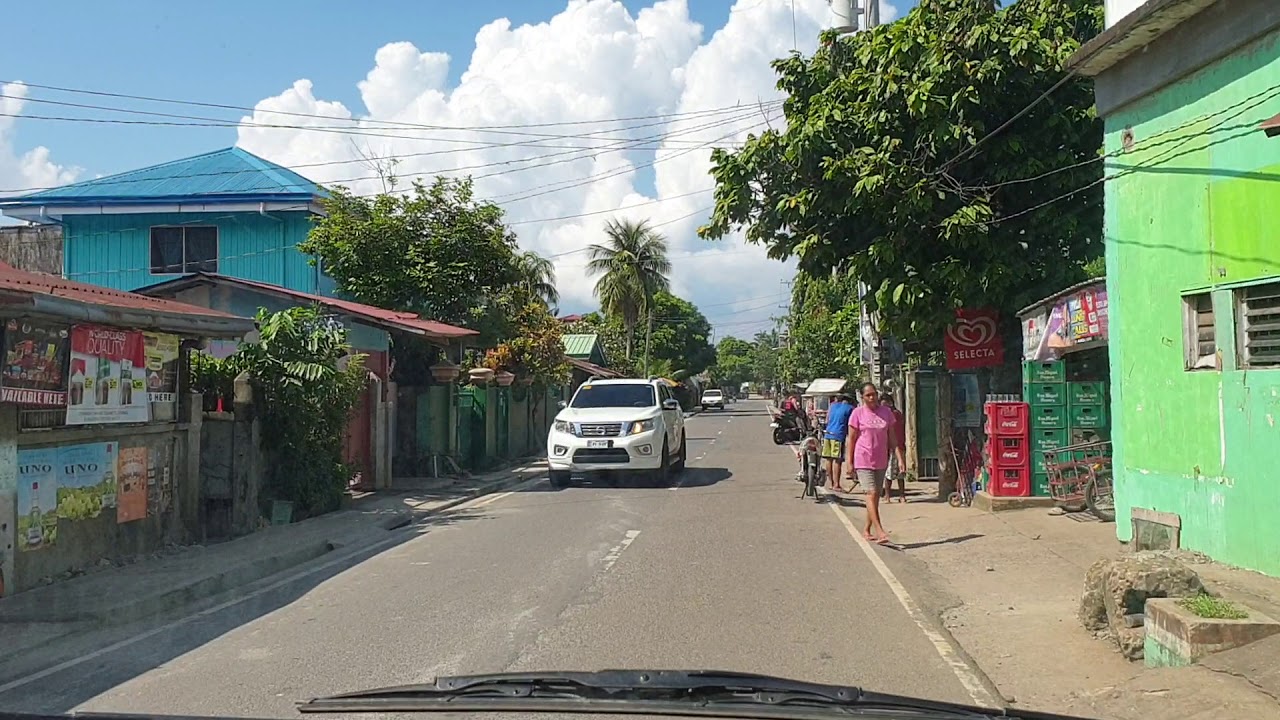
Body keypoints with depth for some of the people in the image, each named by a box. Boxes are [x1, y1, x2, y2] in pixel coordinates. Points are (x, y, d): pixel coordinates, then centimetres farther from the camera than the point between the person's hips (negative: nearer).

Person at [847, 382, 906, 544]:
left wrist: (900, 458, 1)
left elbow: (892, 438, 9)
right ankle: (879, 531, -18)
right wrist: (850, 462, -5)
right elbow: (851, 439, -1)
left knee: (876, 496, 9)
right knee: (871, 494, -14)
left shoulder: (886, 412, 6)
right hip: (863, 460, -4)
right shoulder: (857, 413, -4)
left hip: (881, 461, 5)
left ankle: (867, 529, 22)